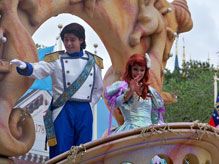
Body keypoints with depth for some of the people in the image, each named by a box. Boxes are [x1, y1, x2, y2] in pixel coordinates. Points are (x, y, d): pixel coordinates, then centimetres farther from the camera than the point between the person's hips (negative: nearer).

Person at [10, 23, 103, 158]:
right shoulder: (56, 60, 4)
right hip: (63, 111, -2)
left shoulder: (93, 62, 12)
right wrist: (25, 67, -34)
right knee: (61, 153, -5)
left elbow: (98, 89, 21)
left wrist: (89, 104, 7)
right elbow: (38, 70, -13)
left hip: (85, 112, 3)